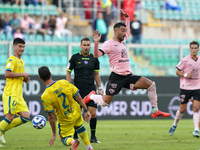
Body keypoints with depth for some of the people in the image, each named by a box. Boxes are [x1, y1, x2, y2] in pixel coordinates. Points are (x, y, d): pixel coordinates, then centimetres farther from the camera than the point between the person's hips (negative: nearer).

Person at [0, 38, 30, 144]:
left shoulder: (21, 61, 21)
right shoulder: (12, 59, -8)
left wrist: (25, 78, 10)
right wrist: (22, 74, -16)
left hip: (18, 95, 9)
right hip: (10, 94, -9)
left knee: (26, 117, 1)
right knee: (10, 117, -12)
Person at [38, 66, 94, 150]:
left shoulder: (44, 97, -27)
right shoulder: (64, 83, -20)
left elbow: (51, 117, -20)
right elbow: (78, 97, -11)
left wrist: (54, 134, -9)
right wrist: (86, 111, 5)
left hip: (65, 120, -3)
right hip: (77, 113, 4)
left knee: (64, 140, 18)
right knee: (79, 127, 36)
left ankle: (72, 141, -16)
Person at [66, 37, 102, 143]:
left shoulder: (94, 58, 7)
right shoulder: (75, 58, 0)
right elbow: (68, 72, 5)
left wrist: (99, 88, 12)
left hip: (91, 88, 2)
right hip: (78, 89, -2)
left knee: (93, 113, -6)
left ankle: (93, 137, 5)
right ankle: (75, 137, 10)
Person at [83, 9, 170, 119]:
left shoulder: (123, 40, 15)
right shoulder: (109, 44, -9)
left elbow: (127, 31, 38)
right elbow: (96, 55, -21)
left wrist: (127, 18, 30)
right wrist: (96, 43, -35)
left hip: (128, 76, 7)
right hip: (116, 77, -7)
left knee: (151, 85, -7)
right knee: (104, 102, -7)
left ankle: (155, 111, 0)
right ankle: (91, 96, 28)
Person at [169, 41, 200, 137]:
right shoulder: (185, 60, -9)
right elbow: (177, 72, -4)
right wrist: (186, 75, -19)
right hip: (185, 87, -2)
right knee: (182, 109, 5)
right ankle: (174, 125, 30)